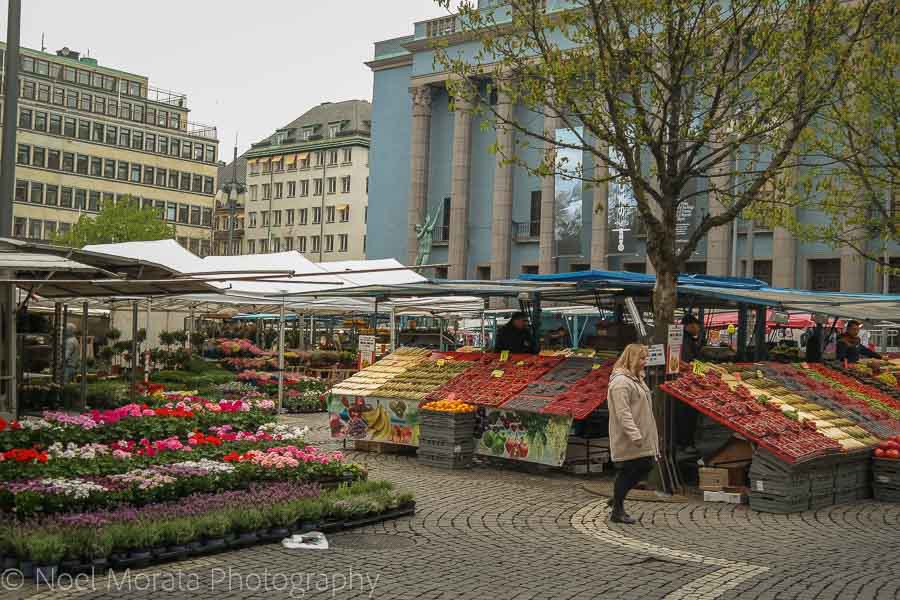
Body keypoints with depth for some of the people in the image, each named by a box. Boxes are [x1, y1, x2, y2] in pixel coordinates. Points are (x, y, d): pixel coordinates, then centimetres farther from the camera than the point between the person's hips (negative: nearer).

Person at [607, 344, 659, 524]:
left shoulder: (636, 379, 15)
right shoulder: (621, 382, -18)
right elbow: (623, 413, -24)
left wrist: (640, 434, 21)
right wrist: (635, 436, -28)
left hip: (643, 438, 10)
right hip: (628, 441, -10)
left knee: (645, 466, 11)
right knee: (627, 471, -2)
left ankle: (617, 499, 25)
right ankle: (617, 511, 11)